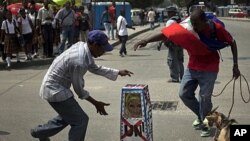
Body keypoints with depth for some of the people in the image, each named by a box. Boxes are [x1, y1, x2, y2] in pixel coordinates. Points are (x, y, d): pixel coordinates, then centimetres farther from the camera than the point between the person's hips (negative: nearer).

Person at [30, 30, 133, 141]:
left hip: (53, 86, 10)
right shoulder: (80, 61, -30)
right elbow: (78, 89, -18)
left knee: (68, 116, 28)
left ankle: (39, 132, 44)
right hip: (55, 90, -10)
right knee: (81, 121, -6)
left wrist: (118, 72, 9)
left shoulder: (82, 46, -3)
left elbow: (95, 68, 13)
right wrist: (95, 103, -6)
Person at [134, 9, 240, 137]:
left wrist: (235, 65, -9)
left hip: (209, 70, -4)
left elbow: (232, 42, -8)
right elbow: (165, 34, -16)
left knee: (204, 98, -2)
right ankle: (201, 116, 30)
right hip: (192, 68, 4)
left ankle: (205, 125, 21)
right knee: (184, 94, 6)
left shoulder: (216, 29, -21)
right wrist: (147, 41, -28)